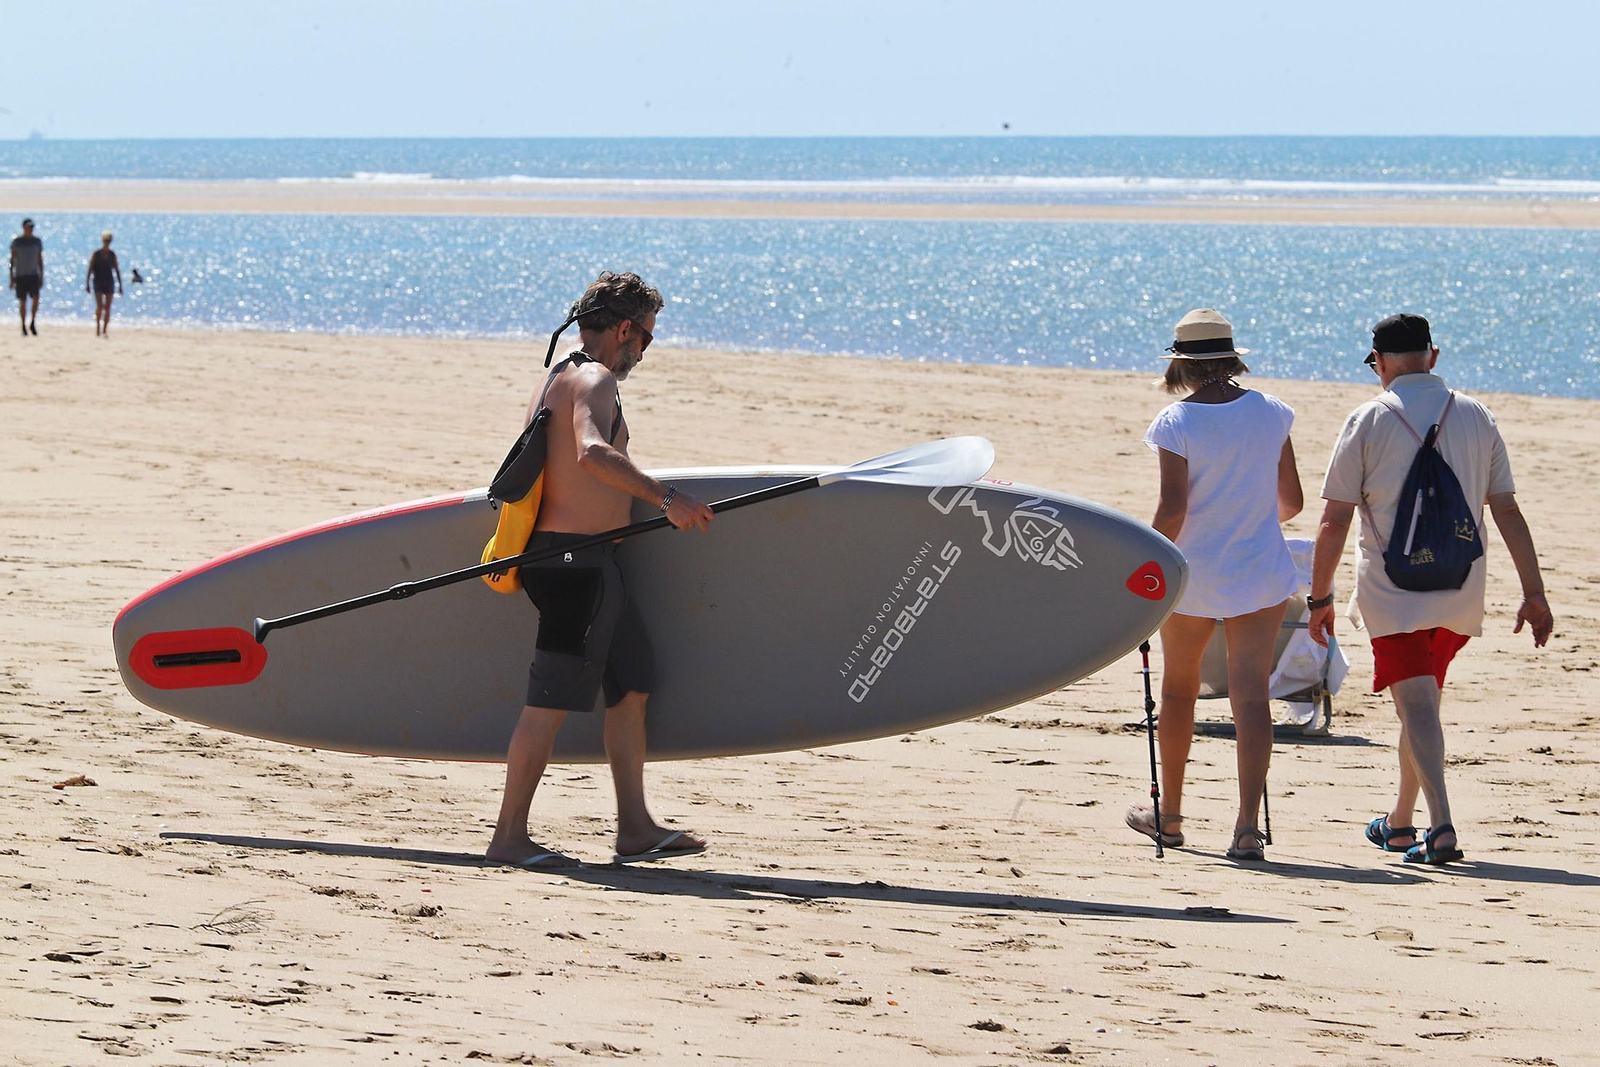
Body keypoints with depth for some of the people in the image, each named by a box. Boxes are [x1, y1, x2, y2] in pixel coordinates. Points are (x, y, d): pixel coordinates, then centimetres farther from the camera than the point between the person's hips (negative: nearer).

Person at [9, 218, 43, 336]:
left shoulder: (37, 241, 8)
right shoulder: (17, 242, 1)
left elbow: (40, 260, 13)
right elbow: (12, 260, 2)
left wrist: (42, 277, 9)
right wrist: (12, 278, -2)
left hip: (33, 275, 1)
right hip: (20, 276, -1)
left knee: (36, 298, -16)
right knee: (22, 302, 0)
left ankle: (33, 323, -2)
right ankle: (24, 326, 10)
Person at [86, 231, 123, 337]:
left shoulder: (112, 255, 6)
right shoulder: (96, 254, -2)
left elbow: (117, 270, 9)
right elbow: (90, 269, -2)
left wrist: (120, 285, 7)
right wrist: (87, 284, -6)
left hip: (109, 282, 3)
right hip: (98, 282, -3)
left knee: (107, 308, 0)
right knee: (99, 306, -15)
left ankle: (105, 331, 6)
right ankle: (98, 329, -11)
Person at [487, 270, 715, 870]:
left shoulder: (557, 380, 18)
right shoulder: (595, 380, -14)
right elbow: (592, 452, -32)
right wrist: (666, 498, -33)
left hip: (589, 566, 11)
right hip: (579, 562, -11)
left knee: (631, 685, 13)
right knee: (552, 701, -8)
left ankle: (635, 830, 15)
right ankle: (509, 837, -5)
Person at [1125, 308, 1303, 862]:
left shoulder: (1176, 422, -11)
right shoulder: (1271, 414, 0)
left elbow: (1172, 509, -16)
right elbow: (1291, 501, 6)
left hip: (1192, 573, -2)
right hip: (1261, 575, 2)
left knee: (1178, 690, 16)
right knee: (1251, 695, -2)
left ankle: (1169, 814, 30)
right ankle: (1247, 824, -12)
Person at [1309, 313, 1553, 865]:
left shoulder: (1368, 421, -4)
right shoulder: (1476, 418, 7)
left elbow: (1334, 520, -6)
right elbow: (1507, 511, 7)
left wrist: (1320, 597, 2)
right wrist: (1534, 592, 9)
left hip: (1392, 591, -4)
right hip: (1460, 592, 4)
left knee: (1416, 705, -10)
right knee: (1422, 702, 19)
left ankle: (1442, 826, -25)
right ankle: (1399, 823, 29)